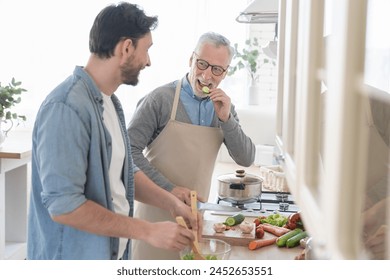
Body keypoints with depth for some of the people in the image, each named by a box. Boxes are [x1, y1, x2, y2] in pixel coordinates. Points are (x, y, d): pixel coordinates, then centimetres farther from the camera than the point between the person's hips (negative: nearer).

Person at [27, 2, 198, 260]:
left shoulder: (111, 102, 7)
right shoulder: (67, 108, -22)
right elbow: (63, 206, -26)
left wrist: (171, 203, 0)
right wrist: (148, 231, -23)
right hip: (72, 258, -9)